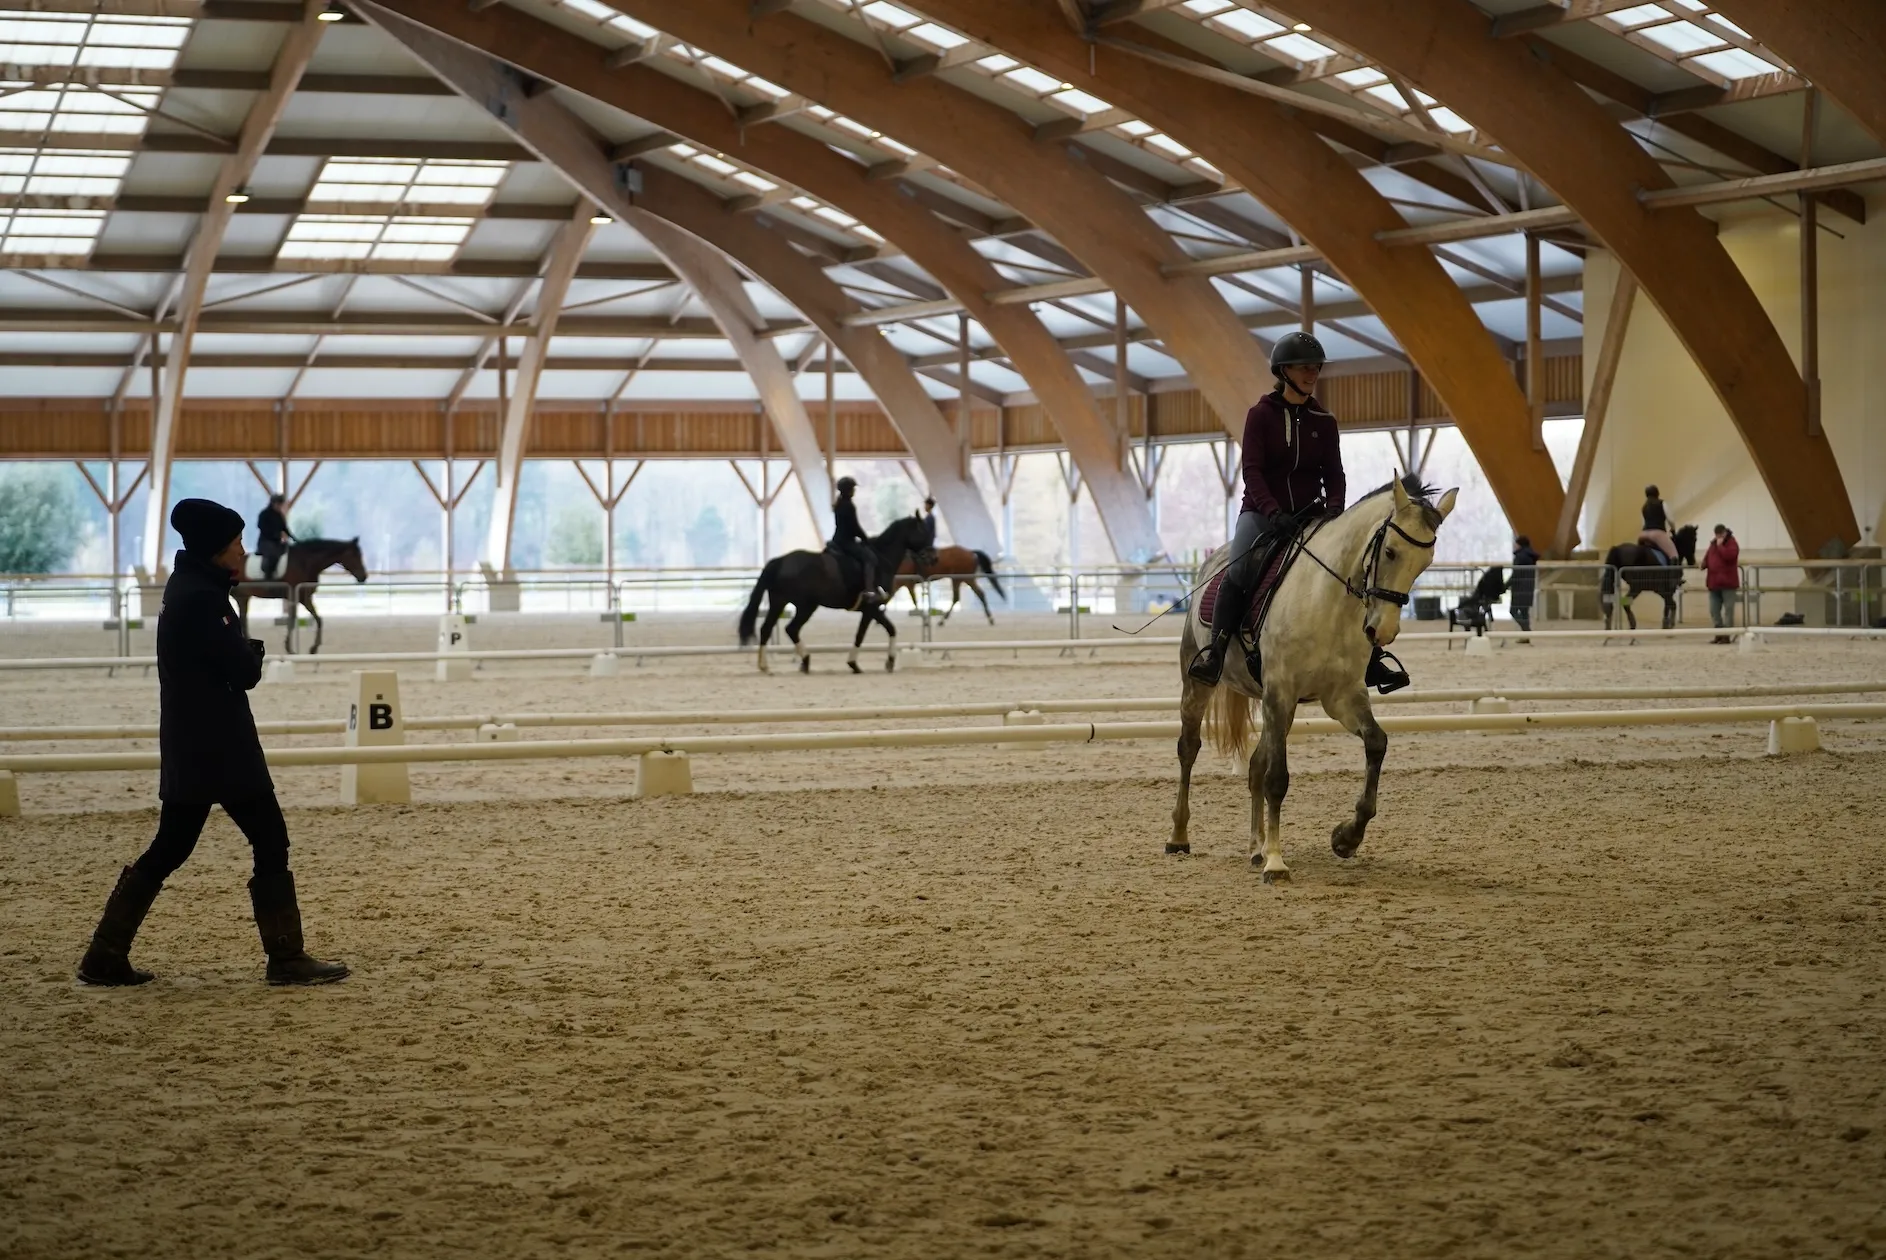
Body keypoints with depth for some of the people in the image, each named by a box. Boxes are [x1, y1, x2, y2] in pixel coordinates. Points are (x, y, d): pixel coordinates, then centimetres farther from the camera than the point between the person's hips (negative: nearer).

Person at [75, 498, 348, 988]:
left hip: (191, 745, 10)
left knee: (170, 849, 13)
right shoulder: (202, 599, -18)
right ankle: (286, 958, 2)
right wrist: (252, 648, 1)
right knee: (270, 843, -2)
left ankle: (105, 957, 14)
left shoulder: (188, 587, 13)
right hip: (217, 747, -10)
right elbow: (244, 671, -18)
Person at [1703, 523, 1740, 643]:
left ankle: (1727, 635, -1)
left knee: (1728, 610, -3)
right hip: (1714, 583, 7)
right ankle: (1719, 633, 16)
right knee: (1714, 610, 8)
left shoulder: (1732, 543, -6)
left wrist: (1720, 545, -18)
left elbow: (1729, 555, -24)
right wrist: (1704, 564, 5)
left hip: (1727, 583, -7)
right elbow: (1708, 556, 25)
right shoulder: (1713, 543, 15)